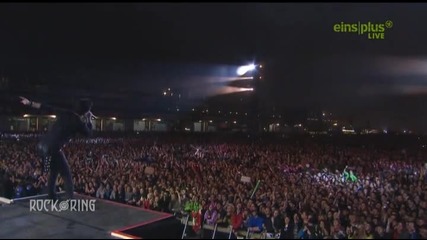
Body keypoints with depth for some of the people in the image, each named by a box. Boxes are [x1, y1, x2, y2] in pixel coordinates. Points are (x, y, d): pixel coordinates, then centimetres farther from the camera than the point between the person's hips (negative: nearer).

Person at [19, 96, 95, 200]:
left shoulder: (65, 113, 7)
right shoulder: (79, 124, -7)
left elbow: (47, 108, 11)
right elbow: (89, 133, 12)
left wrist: (30, 103, 18)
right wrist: (90, 120, 21)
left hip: (42, 145, 7)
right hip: (52, 149, -7)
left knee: (54, 171, 27)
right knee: (66, 174, 5)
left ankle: (52, 197, 35)